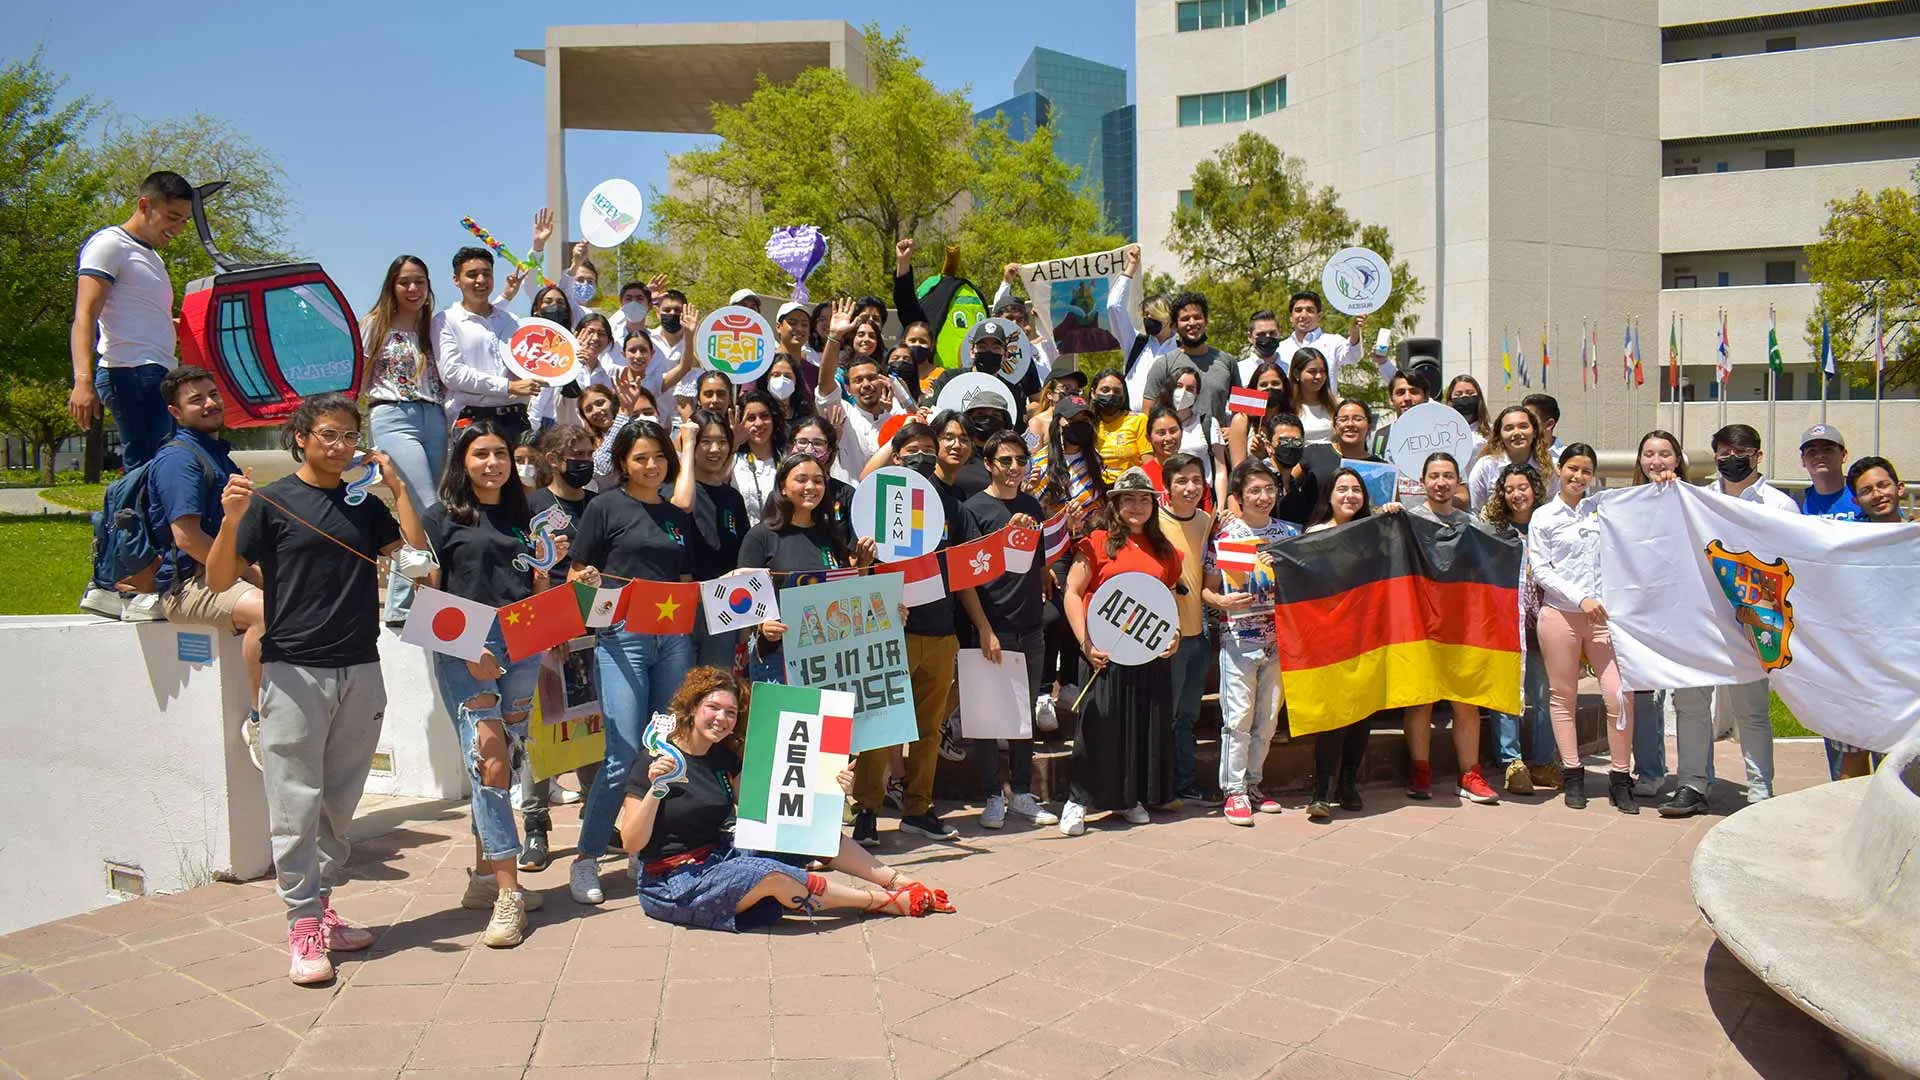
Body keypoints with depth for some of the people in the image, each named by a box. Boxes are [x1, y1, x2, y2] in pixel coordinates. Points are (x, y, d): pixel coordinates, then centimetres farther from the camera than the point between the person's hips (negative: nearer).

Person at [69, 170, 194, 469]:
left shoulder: (152, 256, 28)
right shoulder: (109, 244, 0)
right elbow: (85, 316, -12)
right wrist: (83, 381, -25)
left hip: (158, 376, 9)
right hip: (132, 373, -9)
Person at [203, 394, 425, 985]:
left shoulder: (364, 506, 13)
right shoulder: (272, 501, 1)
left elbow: (416, 544, 1)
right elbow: (219, 580, -3)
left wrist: (396, 483, 2)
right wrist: (231, 520, -19)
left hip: (361, 671, 4)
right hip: (294, 671, -4)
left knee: (341, 803, 9)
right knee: (296, 803, -4)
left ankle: (322, 906, 20)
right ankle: (303, 927, 2)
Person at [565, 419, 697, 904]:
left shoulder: (678, 517, 17)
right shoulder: (606, 507, 2)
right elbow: (576, 576, 0)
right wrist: (587, 581, -22)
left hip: (674, 636, 5)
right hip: (623, 635, -5)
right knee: (625, 752, -11)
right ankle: (586, 859, 2)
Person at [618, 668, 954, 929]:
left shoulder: (723, 757, 8)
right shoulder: (656, 761, -12)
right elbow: (631, 843, -15)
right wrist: (656, 789, -30)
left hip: (722, 858, 8)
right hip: (673, 884, -8)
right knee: (772, 875, -30)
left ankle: (899, 882, -8)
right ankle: (882, 901, -18)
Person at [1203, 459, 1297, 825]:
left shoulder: (1289, 533, 7)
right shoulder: (1224, 536, -2)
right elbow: (1207, 589, 1)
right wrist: (1222, 601, -19)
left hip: (1279, 638, 4)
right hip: (1239, 639, -3)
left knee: (1268, 718, 10)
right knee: (1238, 717, -5)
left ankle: (1253, 784, 23)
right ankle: (1234, 790, 4)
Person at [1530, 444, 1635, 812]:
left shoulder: (1602, 509, 14)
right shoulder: (1544, 517, 4)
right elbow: (1539, 569, -2)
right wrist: (1581, 599, -11)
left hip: (1603, 614, 2)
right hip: (1560, 613, -2)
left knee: (1620, 695, -7)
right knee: (1564, 696, 4)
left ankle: (1620, 780, 4)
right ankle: (1573, 776, 14)